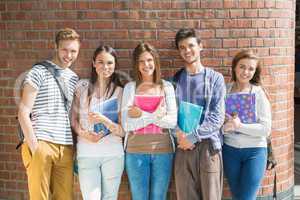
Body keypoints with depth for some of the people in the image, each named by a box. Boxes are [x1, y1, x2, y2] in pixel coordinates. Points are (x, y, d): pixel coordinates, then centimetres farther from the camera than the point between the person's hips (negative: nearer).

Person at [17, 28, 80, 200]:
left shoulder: (75, 78, 16)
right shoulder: (39, 72, -1)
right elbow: (23, 112, -6)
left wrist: (75, 145, 9)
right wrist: (34, 146, -11)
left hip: (66, 147, 5)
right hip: (41, 144, -5)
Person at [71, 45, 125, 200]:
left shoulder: (120, 91, 2)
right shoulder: (82, 87, 3)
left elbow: (123, 131, -1)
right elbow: (74, 118, 7)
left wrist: (105, 120, -18)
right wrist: (83, 134, -11)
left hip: (113, 154, 1)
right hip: (86, 154, 0)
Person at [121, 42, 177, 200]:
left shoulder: (167, 87, 3)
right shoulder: (130, 87, 1)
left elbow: (173, 121, -7)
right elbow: (126, 125, -9)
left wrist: (142, 114, -13)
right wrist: (154, 116, -17)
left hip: (163, 151, 1)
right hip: (136, 151, 0)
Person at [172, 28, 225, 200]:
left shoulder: (215, 78, 3)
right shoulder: (175, 80, 12)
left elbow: (217, 116, -5)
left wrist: (193, 136, -12)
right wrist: (179, 133, -13)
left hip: (208, 146, -2)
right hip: (182, 147, 2)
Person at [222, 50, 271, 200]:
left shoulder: (259, 93, -7)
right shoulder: (225, 90, -1)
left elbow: (266, 129, -12)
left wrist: (239, 126, -22)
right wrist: (225, 127, -21)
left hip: (254, 151, -2)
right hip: (229, 150, 3)